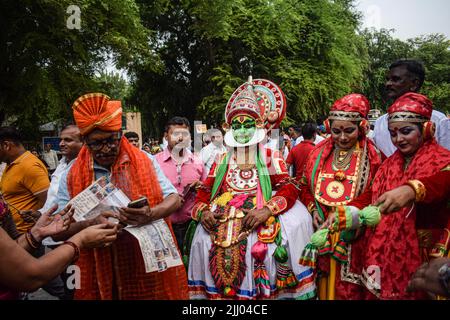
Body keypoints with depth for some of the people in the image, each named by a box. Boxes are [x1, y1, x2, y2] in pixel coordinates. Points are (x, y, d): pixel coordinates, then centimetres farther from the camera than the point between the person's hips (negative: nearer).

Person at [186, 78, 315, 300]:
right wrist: (202, 212, -7)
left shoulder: (270, 157, 8)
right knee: (204, 239, -18)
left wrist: (266, 210, -18)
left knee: (257, 246, -25)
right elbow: (204, 192, 14)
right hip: (222, 217, 3)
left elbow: (289, 190, -2)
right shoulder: (222, 160, 18)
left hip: (259, 216, -3)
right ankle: (214, 292, 1)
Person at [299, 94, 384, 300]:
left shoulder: (372, 156, -3)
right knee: (324, 283, 13)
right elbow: (305, 186, 11)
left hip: (352, 235, -2)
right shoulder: (319, 152, 7)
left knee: (349, 288, 7)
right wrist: (313, 209, -6)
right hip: (321, 232, 3)